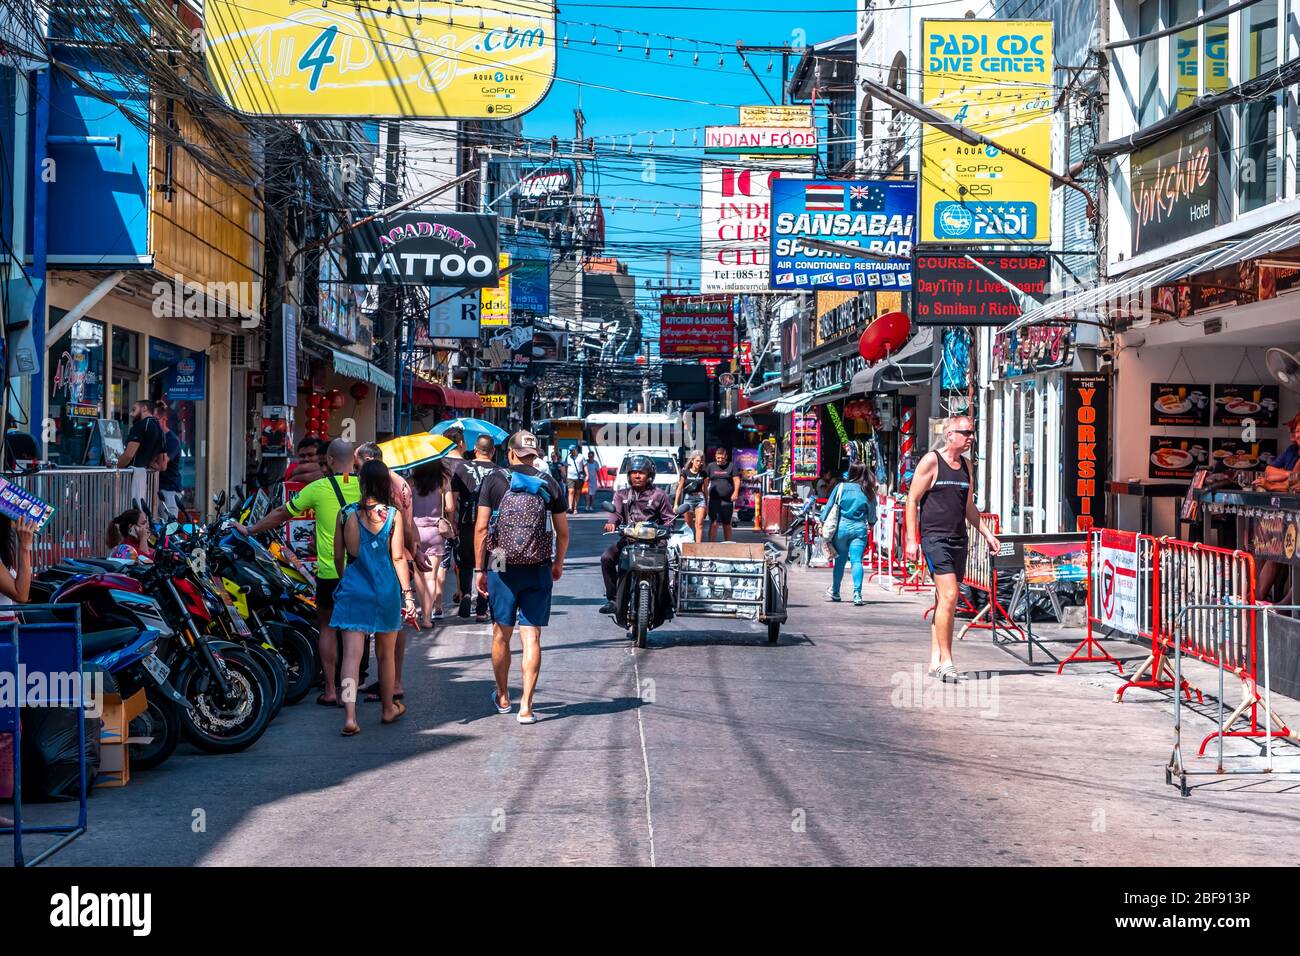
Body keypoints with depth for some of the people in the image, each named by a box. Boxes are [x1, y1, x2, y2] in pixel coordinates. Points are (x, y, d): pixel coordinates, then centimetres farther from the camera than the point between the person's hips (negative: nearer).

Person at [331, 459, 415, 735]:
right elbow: (398, 557, -7)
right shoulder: (393, 514, -5)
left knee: (351, 654, -5)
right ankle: (389, 708, 33)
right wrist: (407, 592, -2)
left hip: (353, 590, 0)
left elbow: (338, 555, 6)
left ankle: (350, 717, -17)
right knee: (386, 653, 17)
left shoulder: (348, 513, 0)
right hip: (386, 589, 0)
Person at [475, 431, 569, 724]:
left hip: (502, 569, 0)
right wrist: (558, 563, 23)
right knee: (531, 637, 2)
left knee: (501, 634, 14)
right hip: (538, 570, 1)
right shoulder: (550, 484, 3)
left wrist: (479, 569, 2)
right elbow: (563, 531, 7)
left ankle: (502, 697, 30)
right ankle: (526, 706, -1)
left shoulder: (494, 481, -2)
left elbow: (481, 527, -5)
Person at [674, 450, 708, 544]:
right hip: (688, 498, -1)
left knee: (699, 524, -12)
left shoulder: (703, 474, 6)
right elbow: (679, 488, 3)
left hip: (700, 498, 1)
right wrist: (676, 504, -1)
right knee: (689, 525, 4)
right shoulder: (685, 472, 0)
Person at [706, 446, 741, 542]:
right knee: (714, 523, -12)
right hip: (714, 500, 0)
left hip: (727, 500, 0)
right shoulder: (711, 466, 9)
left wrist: (736, 492, -14)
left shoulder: (732, 466, 4)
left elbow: (736, 480, 0)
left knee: (727, 524, 11)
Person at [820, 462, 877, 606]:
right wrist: (871, 523, 31)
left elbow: (829, 506, 0)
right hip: (859, 528, 0)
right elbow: (872, 513, 12)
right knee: (857, 561, -4)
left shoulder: (841, 487, -2)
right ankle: (857, 594, -16)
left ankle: (835, 591, 29)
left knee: (840, 560, 14)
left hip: (841, 527, 0)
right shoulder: (868, 491, 1)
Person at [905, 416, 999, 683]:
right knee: (949, 596, -16)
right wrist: (911, 539, -12)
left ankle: (935, 661, 13)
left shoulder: (966, 466, 16)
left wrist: (986, 533, 15)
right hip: (934, 537, -7)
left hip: (958, 539, 7)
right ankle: (946, 661, -12)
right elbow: (912, 500, -6)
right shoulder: (931, 461, -5)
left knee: (946, 600, 8)